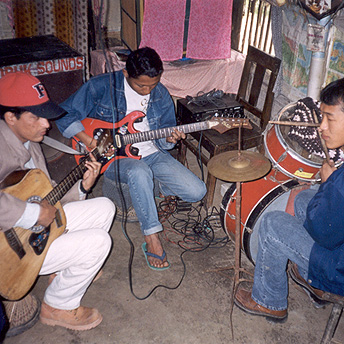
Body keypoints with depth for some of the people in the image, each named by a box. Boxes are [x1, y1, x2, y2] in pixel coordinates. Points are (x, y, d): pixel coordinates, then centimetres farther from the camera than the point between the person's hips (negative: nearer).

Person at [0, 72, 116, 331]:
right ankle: (58, 307, 8)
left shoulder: (30, 144, 6)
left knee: (104, 207, 10)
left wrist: (81, 187, -5)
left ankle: (65, 271, 25)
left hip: (38, 225, 10)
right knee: (98, 241, -16)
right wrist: (34, 213, -34)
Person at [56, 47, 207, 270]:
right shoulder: (101, 86, -11)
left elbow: (162, 140, 9)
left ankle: (162, 189, 18)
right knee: (139, 172, -41)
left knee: (197, 192, -14)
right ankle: (151, 237, -24)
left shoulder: (161, 95, 2)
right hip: (112, 155, -3)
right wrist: (89, 141, -18)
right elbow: (65, 115, -6)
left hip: (151, 153, 4)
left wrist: (169, 139, -15)